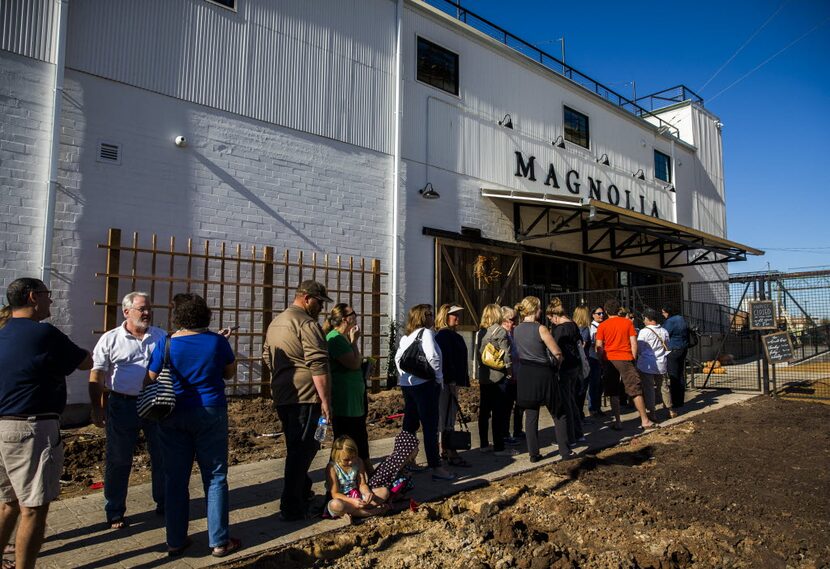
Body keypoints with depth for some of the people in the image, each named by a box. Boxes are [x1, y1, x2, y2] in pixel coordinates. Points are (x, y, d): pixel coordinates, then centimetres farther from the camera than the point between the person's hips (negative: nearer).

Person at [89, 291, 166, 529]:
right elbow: (96, 376, -1)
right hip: (123, 406, -2)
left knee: (162, 457, 11)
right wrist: (97, 409, -6)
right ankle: (114, 512, 23)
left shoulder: (162, 337, 5)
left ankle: (164, 504, 26)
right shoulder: (110, 339, -1)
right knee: (118, 460, 8)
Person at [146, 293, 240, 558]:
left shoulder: (166, 344, -8)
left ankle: (175, 541, 22)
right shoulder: (218, 341, -8)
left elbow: (150, 379, 1)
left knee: (175, 478, 12)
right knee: (215, 477, 8)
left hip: (173, 416, 1)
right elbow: (230, 372, 6)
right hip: (210, 414, -1)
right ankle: (219, 541, 13)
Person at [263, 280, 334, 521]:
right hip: (305, 397, -9)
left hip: (281, 396, 10)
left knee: (296, 447, 21)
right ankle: (291, 508, 3)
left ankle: (302, 492, 34)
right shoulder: (306, 323, -13)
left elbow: (267, 358, 26)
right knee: (303, 449, -2)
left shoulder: (275, 323, 17)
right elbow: (318, 366, -20)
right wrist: (326, 400, -18)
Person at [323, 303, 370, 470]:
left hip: (355, 398, 10)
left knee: (360, 438, 20)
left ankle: (367, 468, 31)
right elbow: (354, 364, -22)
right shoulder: (335, 338, -17)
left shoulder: (344, 338, 13)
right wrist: (354, 341, -14)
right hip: (344, 401, -10)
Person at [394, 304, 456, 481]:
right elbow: (433, 358, -20)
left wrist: (405, 375, 17)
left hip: (407, 384, 8)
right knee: (431, 427, -3)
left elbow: (398, 358, 14)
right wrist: (439, 379, -9)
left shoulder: (406, 337, 12)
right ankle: (436, 468, 1)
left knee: (410, 425, 16)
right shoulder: (426, 333, -11)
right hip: (424, 384, -8)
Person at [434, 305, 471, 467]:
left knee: (448, 417, 15)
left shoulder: (451, 335, 17)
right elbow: (445, 359, -21)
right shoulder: (444, 335, -14)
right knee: (447, 418, -6)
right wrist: (451, 381, -24)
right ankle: (451, 455, -2)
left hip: (452, 381, 10)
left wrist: (460, 380, 18)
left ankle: (445, 451, 24)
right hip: (448, 382, -10)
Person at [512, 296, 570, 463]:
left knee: (531, 415, 11)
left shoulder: (515, 330, 3)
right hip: (543, 374, -5)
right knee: (559, 415, 10)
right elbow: (557, 353, -11)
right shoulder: (540, 329, -13)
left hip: (525, 376, 5)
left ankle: (533, 453, 13)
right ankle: (565, 452, 12)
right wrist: (557, 364, 8)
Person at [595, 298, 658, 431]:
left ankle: (617, 423, 8)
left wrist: (603, 360, 9)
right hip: (626, 359, 0)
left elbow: (599, 347, -3)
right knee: (636, 391, 7)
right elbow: (634, 343, 0)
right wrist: (634, 359, 8)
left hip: (610, 360, 1)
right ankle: (645, 421, 11)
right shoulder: (627, 322, 2)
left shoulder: (602, 326, 1)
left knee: (614, 394, 7)